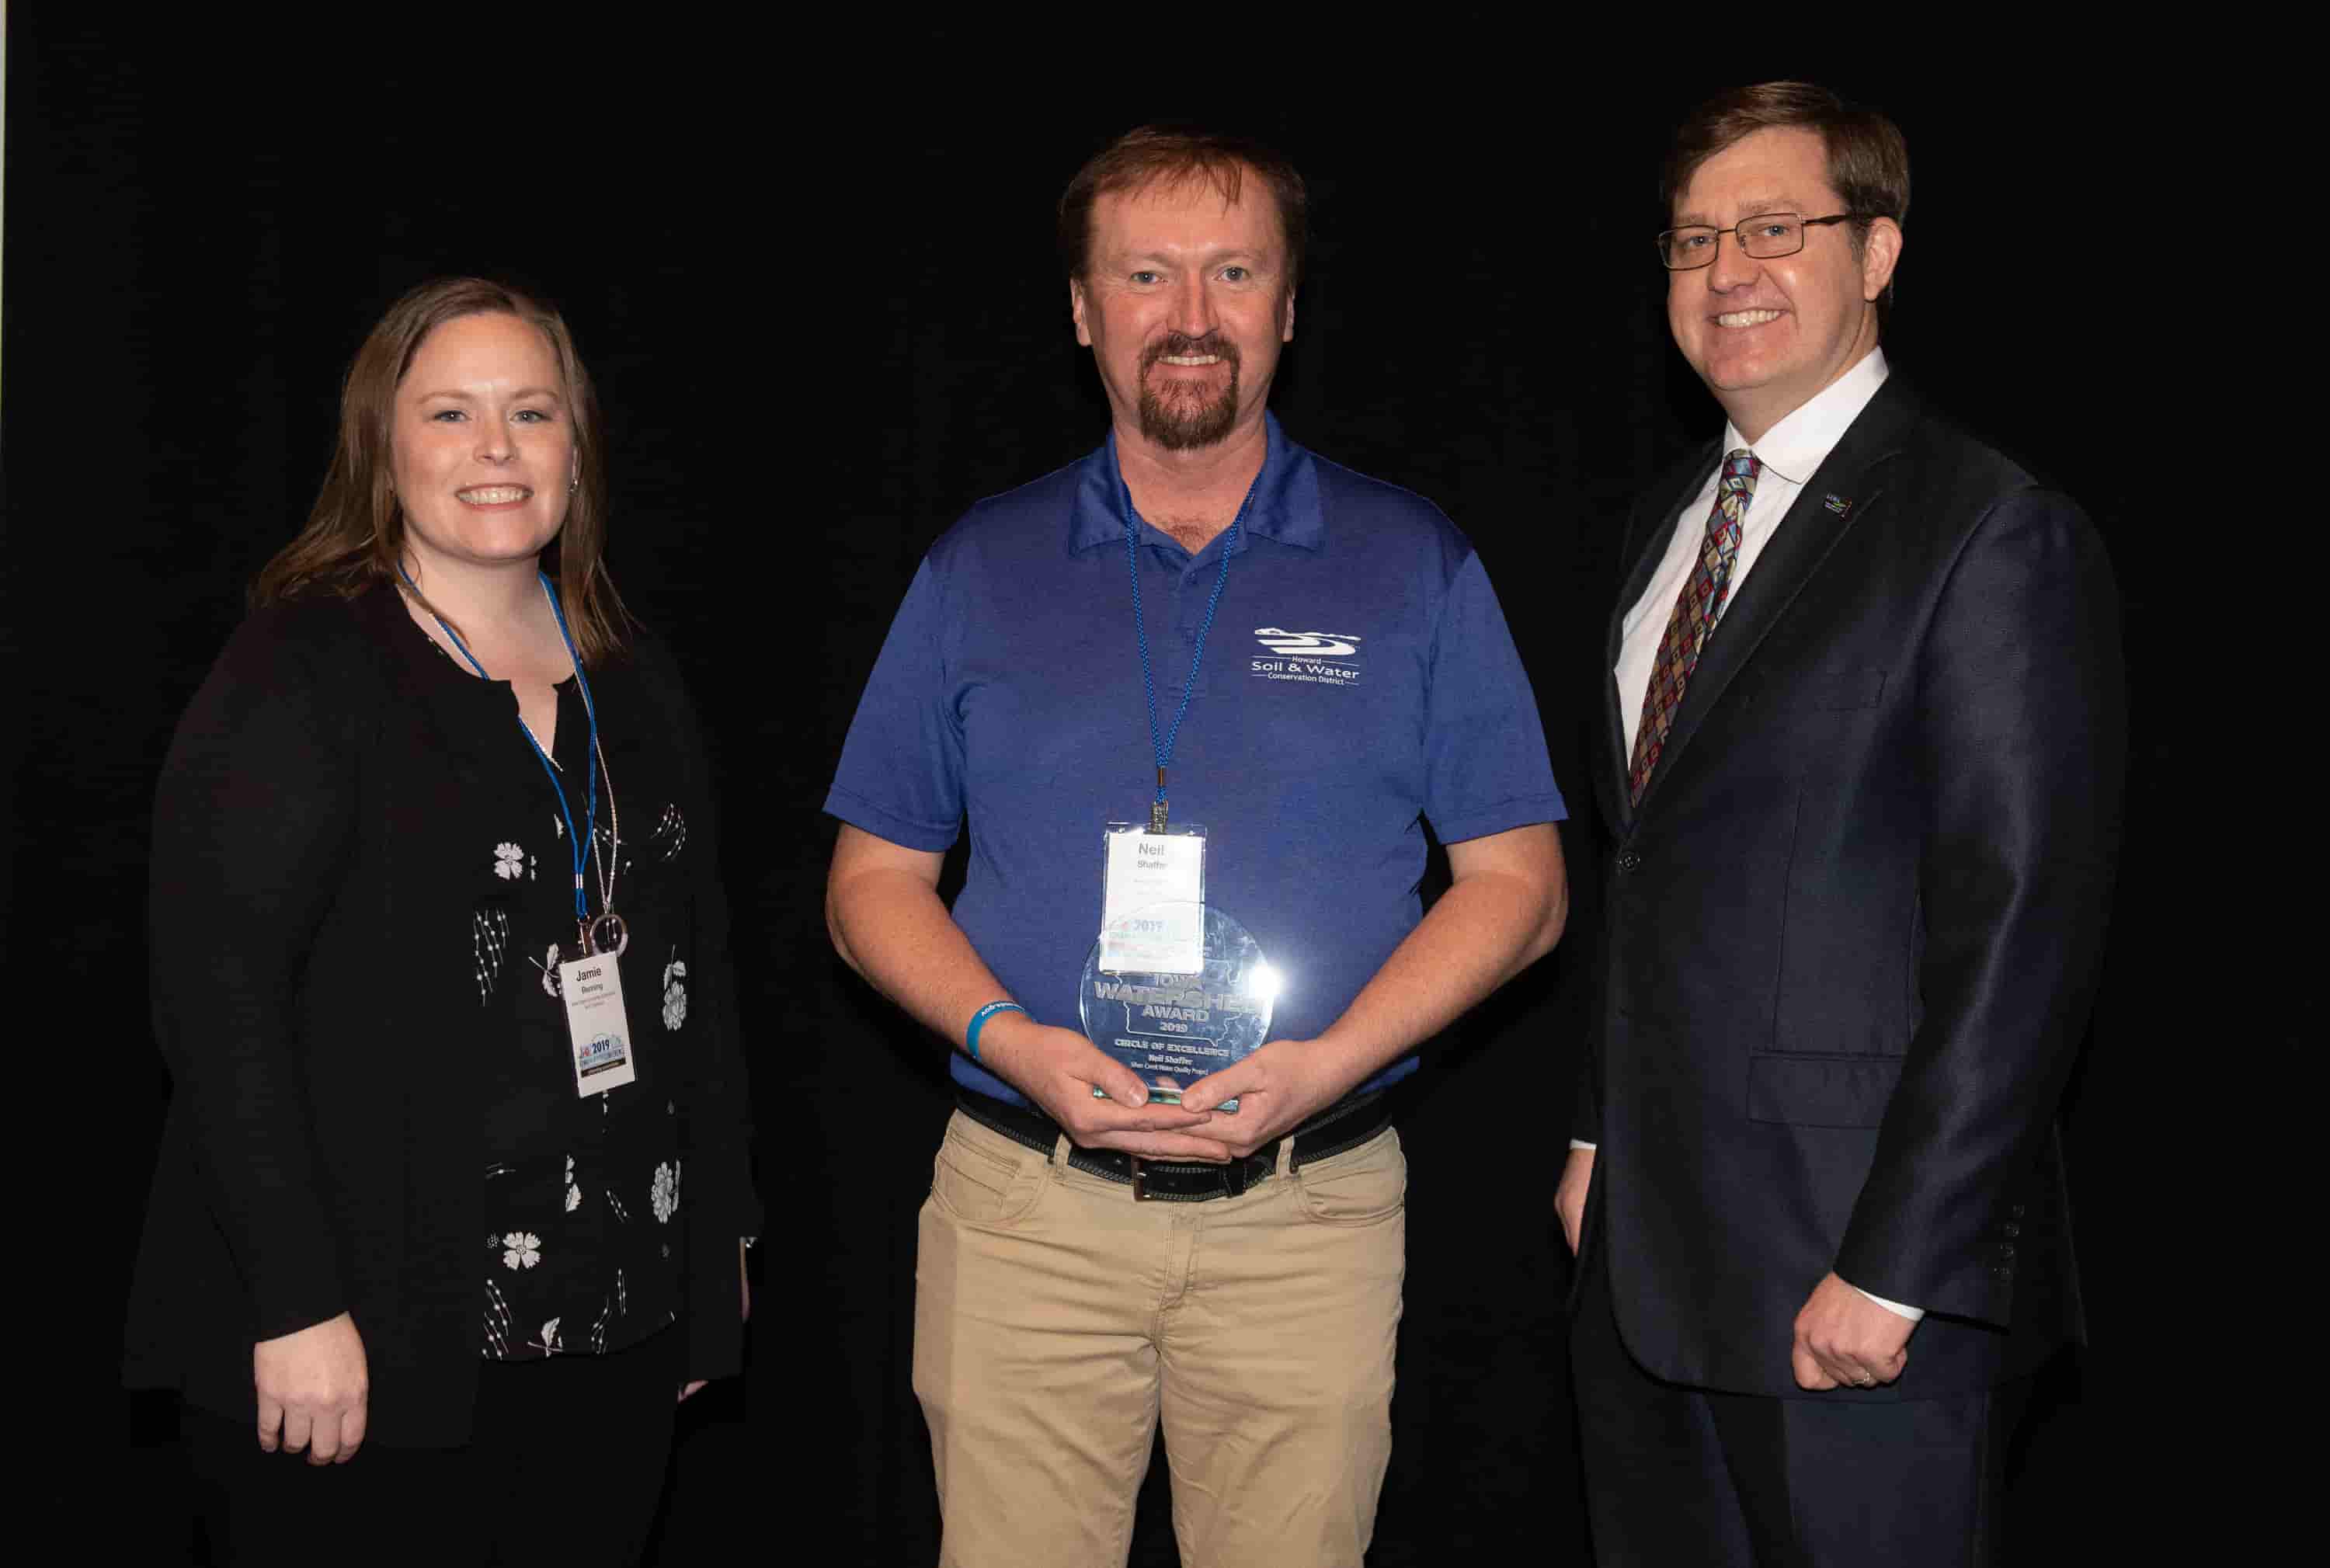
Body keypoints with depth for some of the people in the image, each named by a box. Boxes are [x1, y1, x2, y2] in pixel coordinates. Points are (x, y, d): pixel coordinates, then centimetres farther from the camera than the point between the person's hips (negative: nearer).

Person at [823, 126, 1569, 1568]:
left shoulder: (1415, 565, 4)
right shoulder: (982, 569, 8)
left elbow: (1517, 883, 3)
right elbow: (875, 880, 9)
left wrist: (1327, 1063, -13)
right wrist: (1008, 1039, -11)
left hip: (1308, 1218, 0)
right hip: (1025, 1209, 1)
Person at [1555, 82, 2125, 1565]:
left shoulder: (1996, 535, -12)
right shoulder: (1672, 519, 14)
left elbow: (2025, 940, -16)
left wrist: (1892, 1271, -18)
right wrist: (1602, 1130, 15)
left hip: (1859, 1278, -7)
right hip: (1645, 1241, 7)